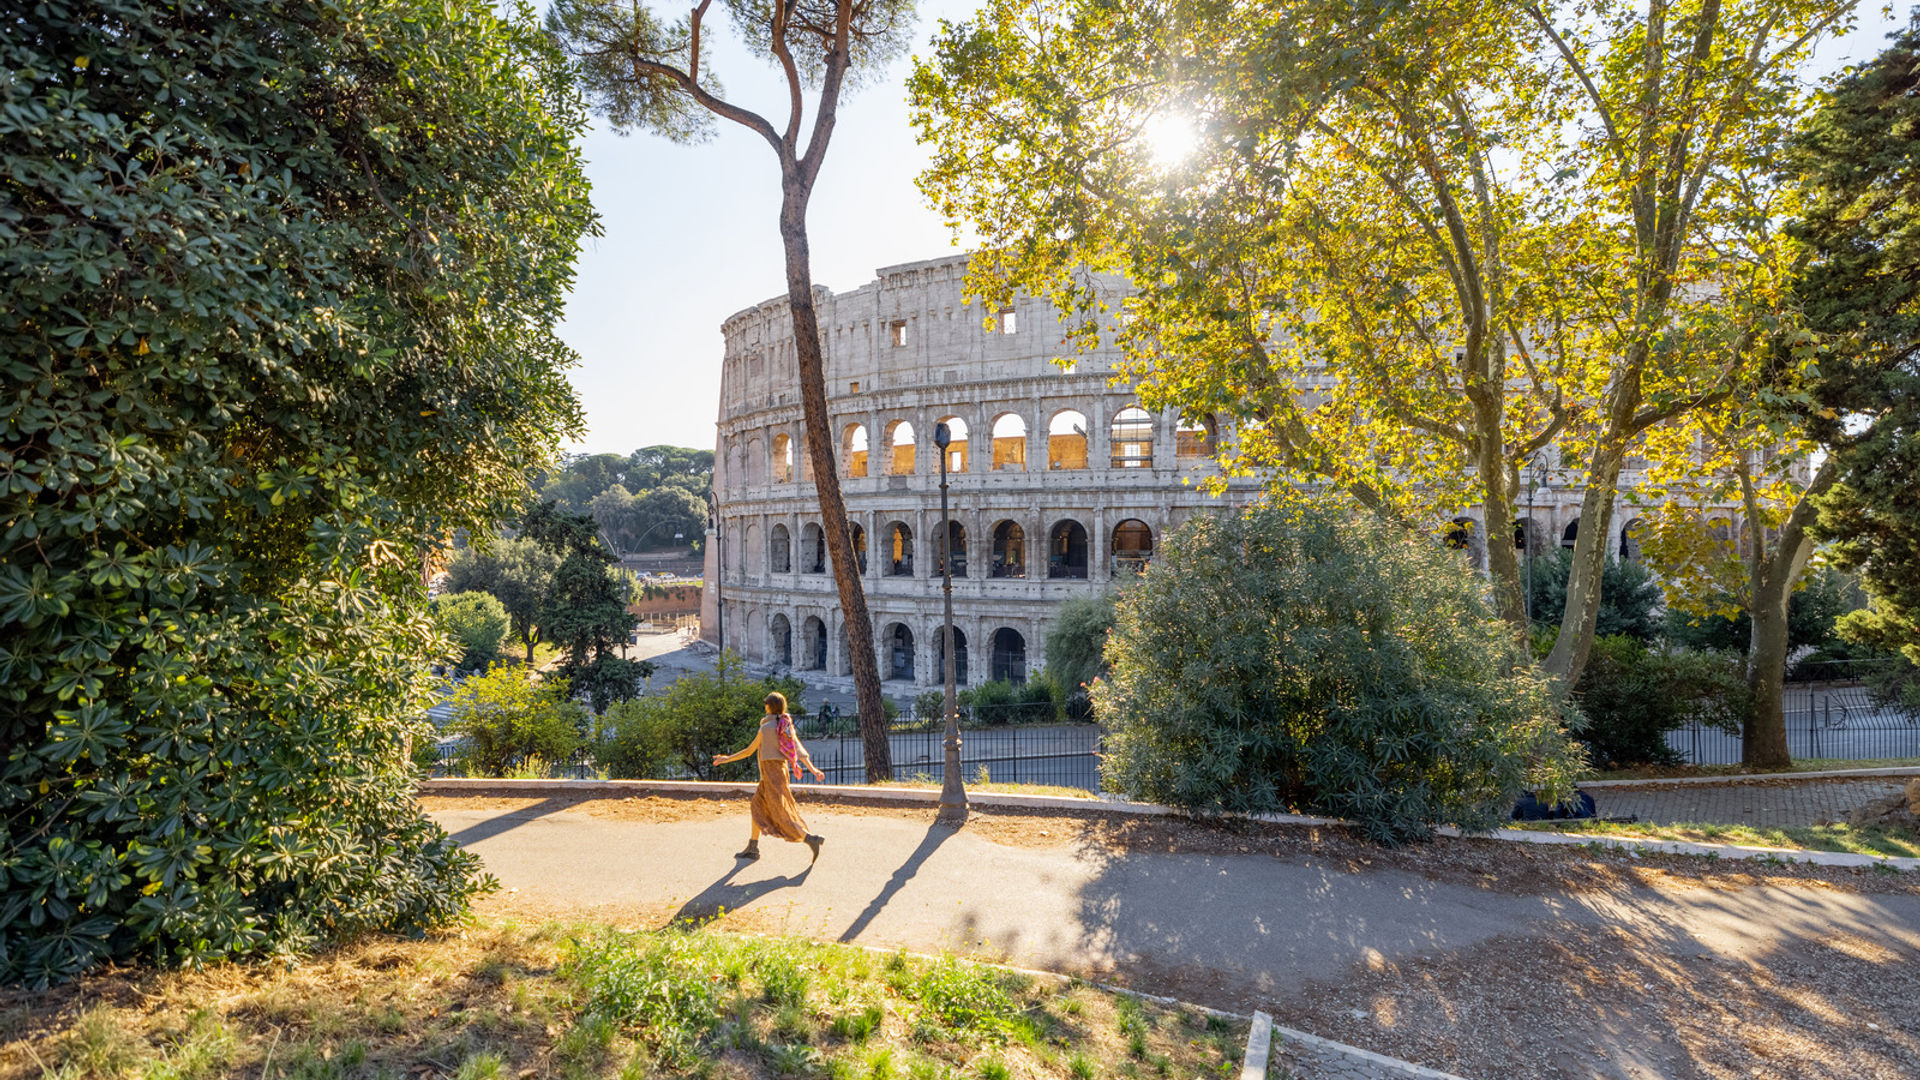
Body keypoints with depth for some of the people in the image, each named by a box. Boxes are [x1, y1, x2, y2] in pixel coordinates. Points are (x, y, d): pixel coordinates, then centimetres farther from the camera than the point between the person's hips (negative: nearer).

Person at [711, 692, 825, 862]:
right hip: (781, 769, 8)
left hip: (772, 772, -8)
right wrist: (813, 770, -6)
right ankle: (752, 848, 25)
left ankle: (812, 840, -16)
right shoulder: (786, 726, 6)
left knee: (781, 815, -7)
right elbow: (799, 749, -1)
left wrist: (727, 758, 4)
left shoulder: (766, 728, -15)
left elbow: (749, 751, -8)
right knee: (757, 806, 19)